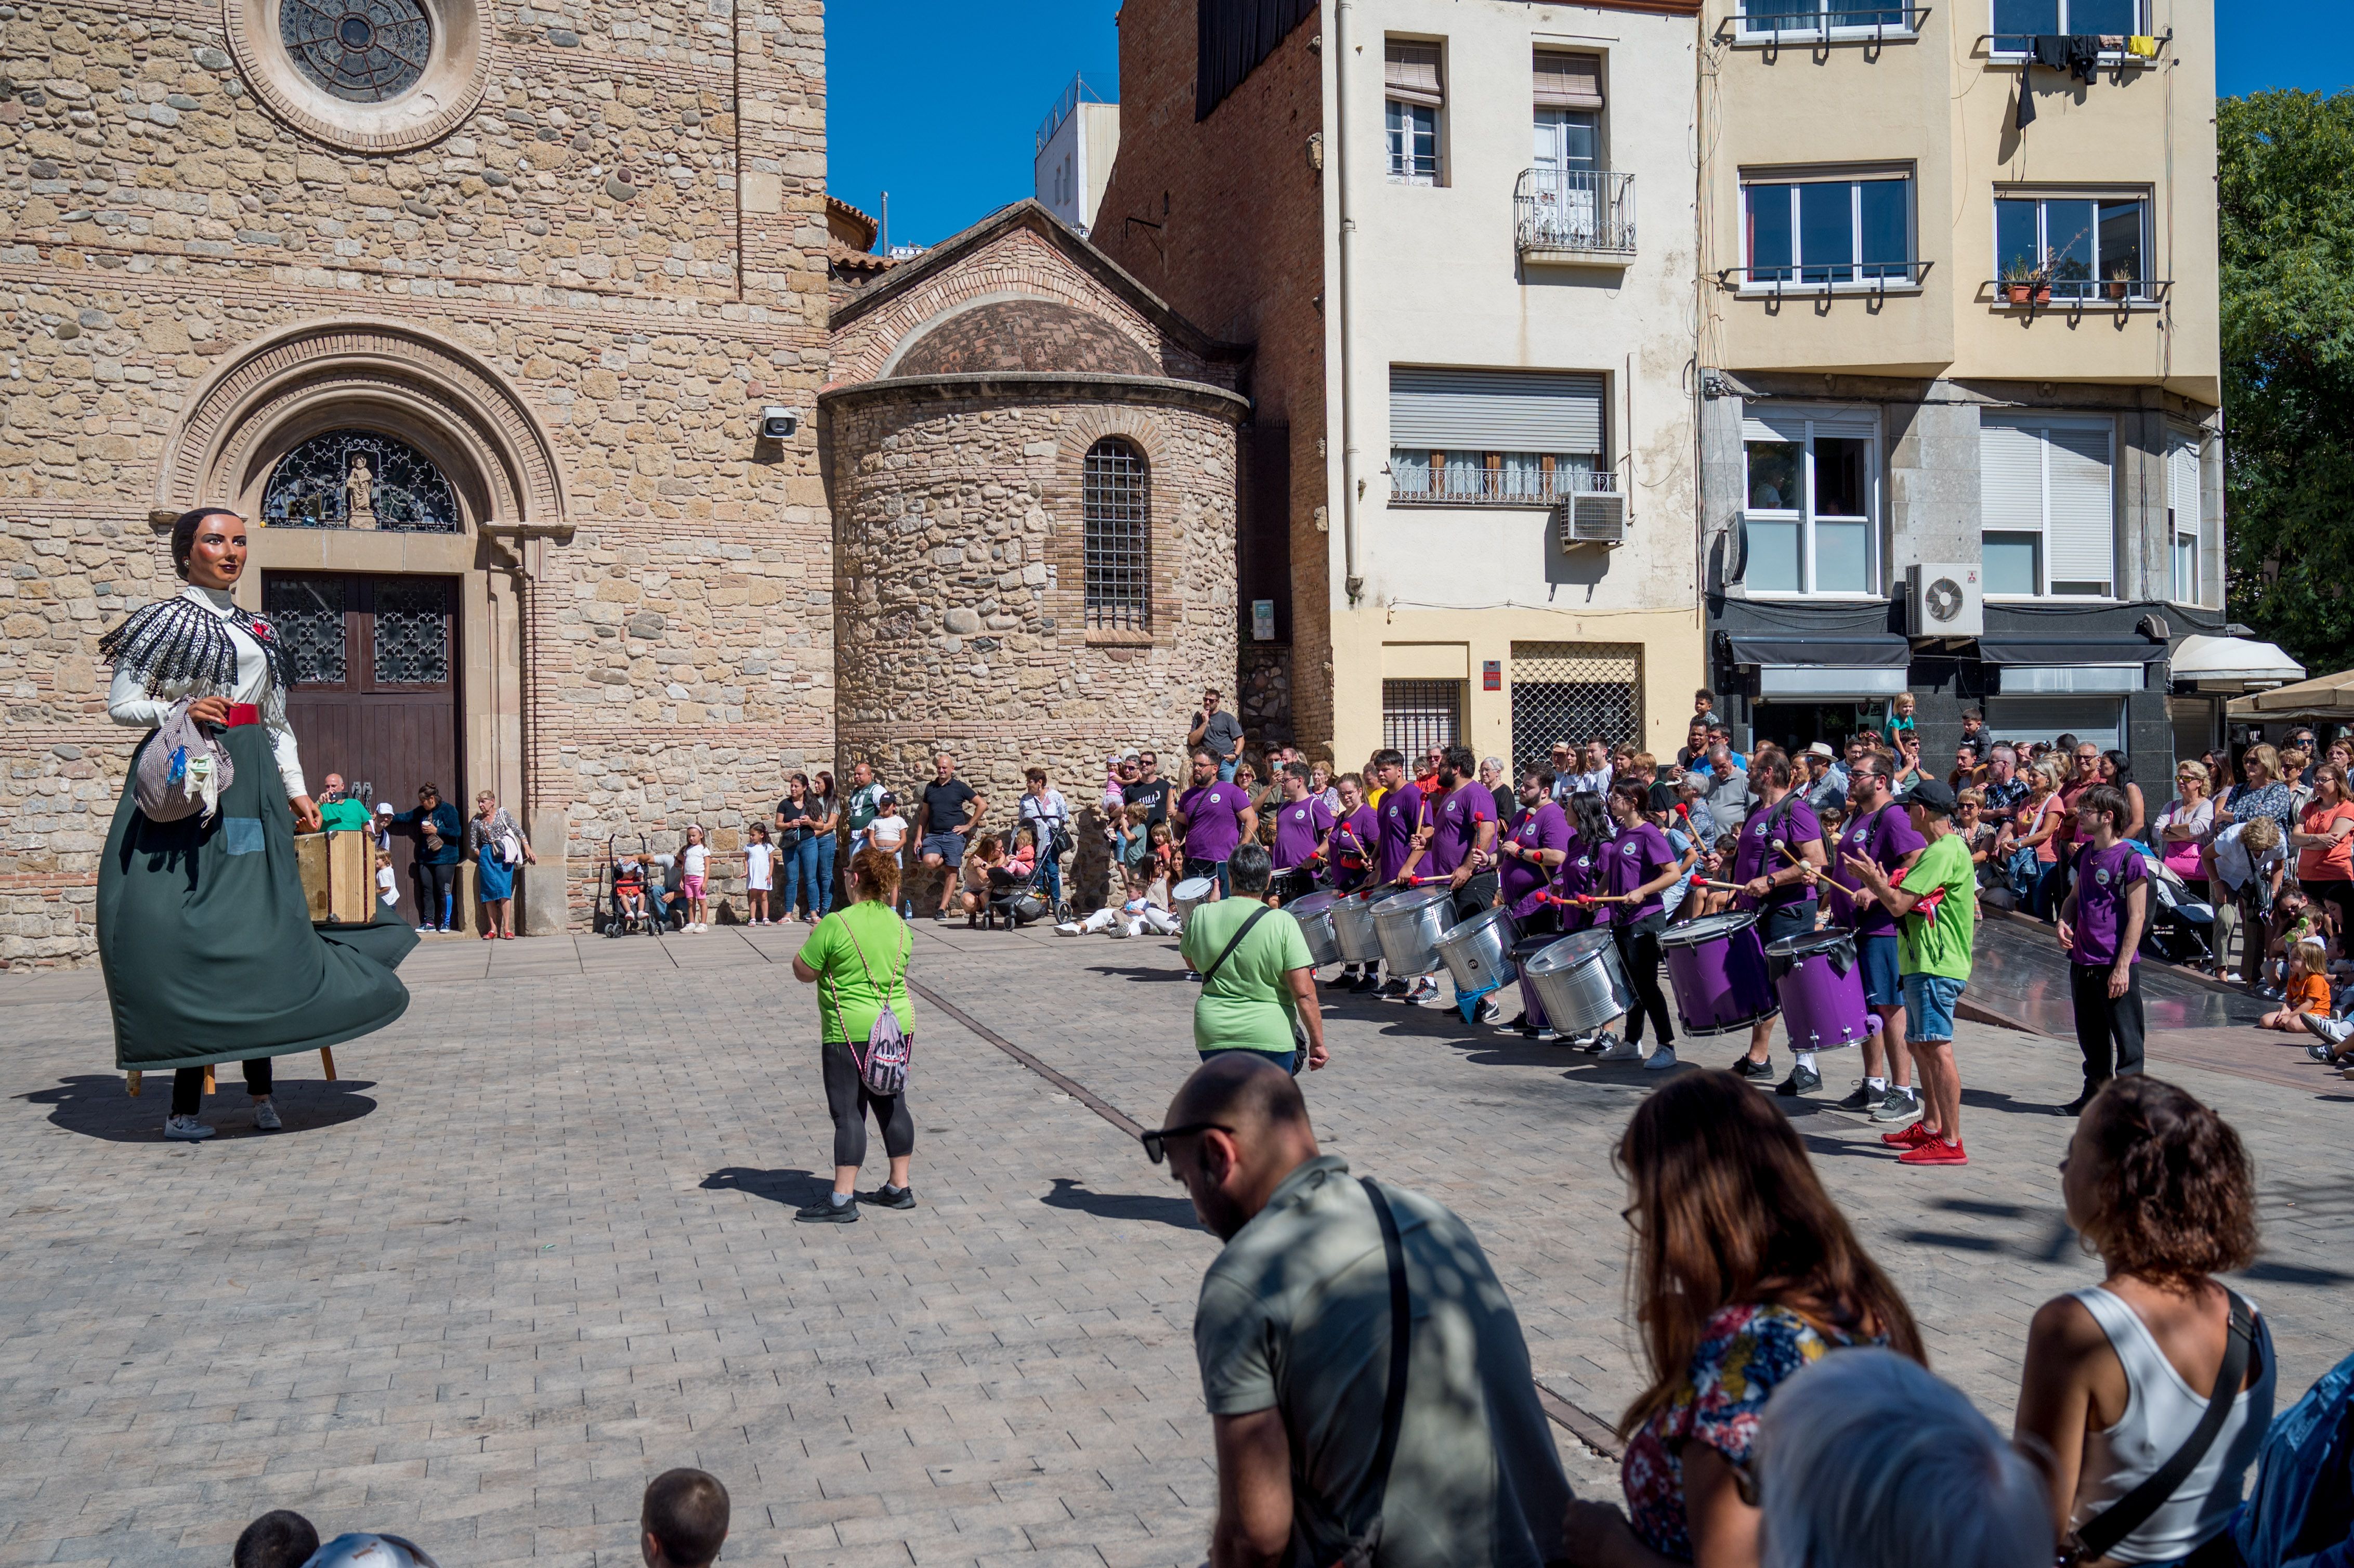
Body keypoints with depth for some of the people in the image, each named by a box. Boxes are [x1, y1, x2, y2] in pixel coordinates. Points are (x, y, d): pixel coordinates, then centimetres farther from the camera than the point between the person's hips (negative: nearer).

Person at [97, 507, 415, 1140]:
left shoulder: (258, 631, 18)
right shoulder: (164, 621, 4)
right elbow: (121, 703, 2)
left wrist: (297, 791, 16)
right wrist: (181, 711, -15)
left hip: (251, 786, 5)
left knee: (257, 925, -1)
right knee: (181, 926, -9)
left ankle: (260, 1090, 2)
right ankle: (186, 1096, -5)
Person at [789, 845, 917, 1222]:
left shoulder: (835, 925, -14)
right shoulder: (901, 926, 4)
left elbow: (804, 973, -7)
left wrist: (811, 939, 10)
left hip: (849, 1032, -6)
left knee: (848, 1113, -2)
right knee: (892, 1106, 14)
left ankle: (842, 1200, 1)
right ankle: (900, 1188, 22)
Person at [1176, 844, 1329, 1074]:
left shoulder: (1201, 916, -4)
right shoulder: (1282, 923, -12)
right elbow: (1304, 993, -14)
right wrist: (1317, 1043, -3)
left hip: (1213, 1036, 2)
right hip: (1270, 1037, -2)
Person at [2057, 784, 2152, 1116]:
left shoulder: (2130, 859, -13)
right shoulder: (2085, 853, 10)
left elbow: (2137, 917, -14)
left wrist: (2122, 967, -17)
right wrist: (2064, 922, 1)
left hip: (2116, 965, -8)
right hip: (2082, 962, 8)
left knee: (2126, 1038, 1)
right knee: (2091, 1036, 17)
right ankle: (2095, 1094, 28)